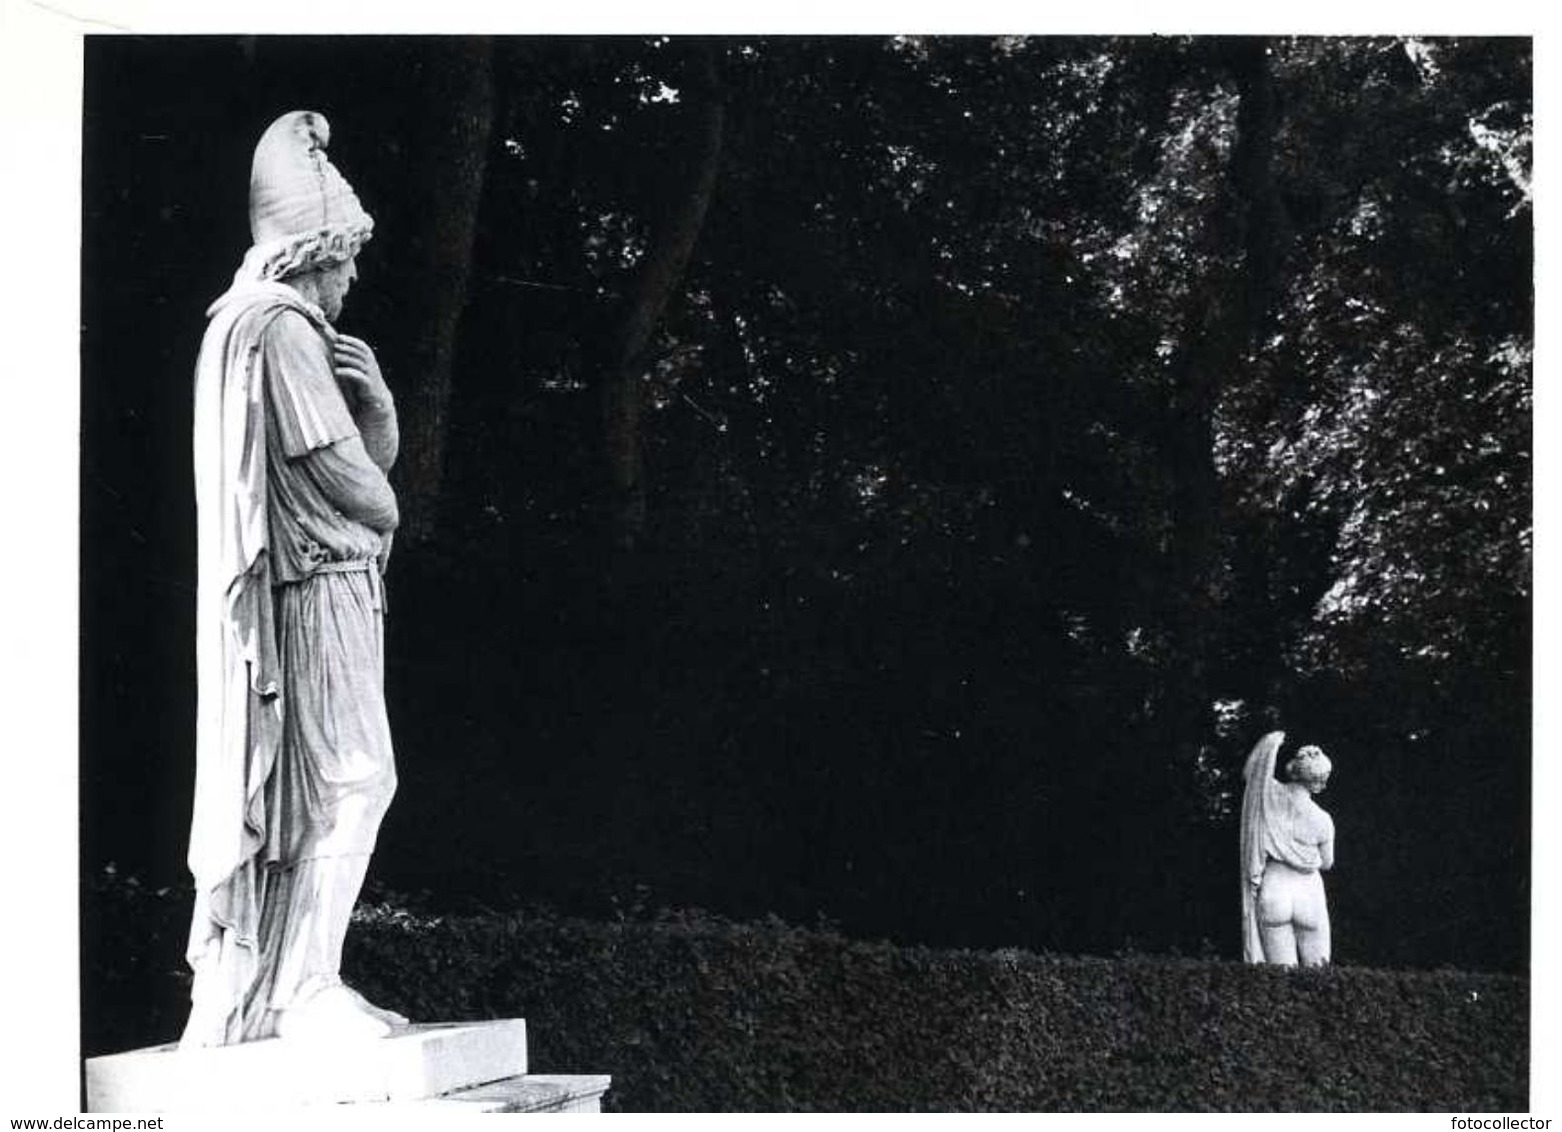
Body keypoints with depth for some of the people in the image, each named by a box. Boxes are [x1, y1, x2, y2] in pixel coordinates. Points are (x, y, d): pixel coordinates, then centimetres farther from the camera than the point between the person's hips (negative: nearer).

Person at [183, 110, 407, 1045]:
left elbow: (377, 452, 22)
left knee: (297, 791, 9)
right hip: (318, 589, -10)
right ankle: (304, 992, -13)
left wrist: (373, 395, 3)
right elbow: (342, 473, -17)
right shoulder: (283, 331, -11)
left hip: (331, 590, 10)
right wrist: (381, 513, 3)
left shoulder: (252, 327, 21)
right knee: (349, 783, -12)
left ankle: (248, 995, 10)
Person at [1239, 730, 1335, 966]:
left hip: (1273, 891, 1)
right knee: (1315, 970, 7)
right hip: (1309, 893, -1)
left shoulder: (1271, 795, -8)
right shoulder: (1322, 820, -7)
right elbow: (1326, 863, 9)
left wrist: (1270, 743, 20)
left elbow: (1249, 772, 14)